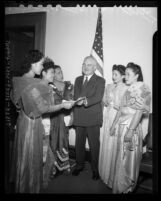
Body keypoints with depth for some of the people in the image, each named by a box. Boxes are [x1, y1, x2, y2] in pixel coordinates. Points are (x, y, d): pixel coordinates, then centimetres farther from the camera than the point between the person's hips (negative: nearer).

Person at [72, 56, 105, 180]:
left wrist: (86, 101, -33)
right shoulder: (78, 80, 16)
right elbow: (76, 96, 9)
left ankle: (95, 169, 22)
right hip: (79, 117, 5)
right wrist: (79, 100, -14)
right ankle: (79, 165, 34)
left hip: (93, 118, -4)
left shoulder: (100, 81, -1)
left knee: (94, 144, 5)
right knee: (79, 143, 15)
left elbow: (98, 97, -15)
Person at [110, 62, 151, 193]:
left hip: (131, 126, -7)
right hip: (121, 126, 7)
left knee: (128, 159, 5)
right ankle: (120, 186, 33)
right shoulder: (129, 89, 13)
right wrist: (114, 125, 12)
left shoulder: (141, 89, -8)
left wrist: (131, 130, -20)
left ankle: (126, 188, 24)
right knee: (120, 157, 15)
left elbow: (139, 112, -16)